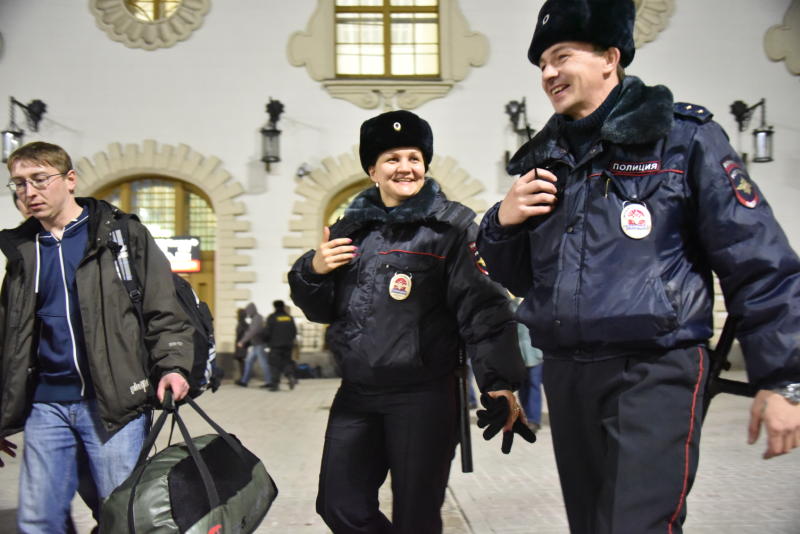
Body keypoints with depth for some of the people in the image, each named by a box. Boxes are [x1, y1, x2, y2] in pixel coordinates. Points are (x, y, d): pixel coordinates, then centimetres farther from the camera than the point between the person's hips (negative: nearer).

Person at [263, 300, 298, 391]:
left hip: (275, 345, -4)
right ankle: (290, 375, -12)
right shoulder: (290, 318, 6)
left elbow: (267, 332, -6)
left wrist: (266, 341, 11)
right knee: (287, 361, 13)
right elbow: (294, 332, 9)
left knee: (275, 364, 1)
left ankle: (276, 383, -2)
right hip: (288, 345, 4)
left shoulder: (271, 318, -6)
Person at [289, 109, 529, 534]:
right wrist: (313, 270, -5)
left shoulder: (451, 226, -5)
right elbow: (321, 309, 16)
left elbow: (482, 306, -12)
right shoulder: (351, 227, 10)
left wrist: (498, 380, -20)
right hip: (356, 395, 5)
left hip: (424, 397, -5)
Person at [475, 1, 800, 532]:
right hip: (566, 375, 6)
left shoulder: (682, 137, -4)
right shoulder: (545, 159, 12)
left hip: (654, 372, -6)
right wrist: (501, 223, -3)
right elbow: (520, 276, 18)